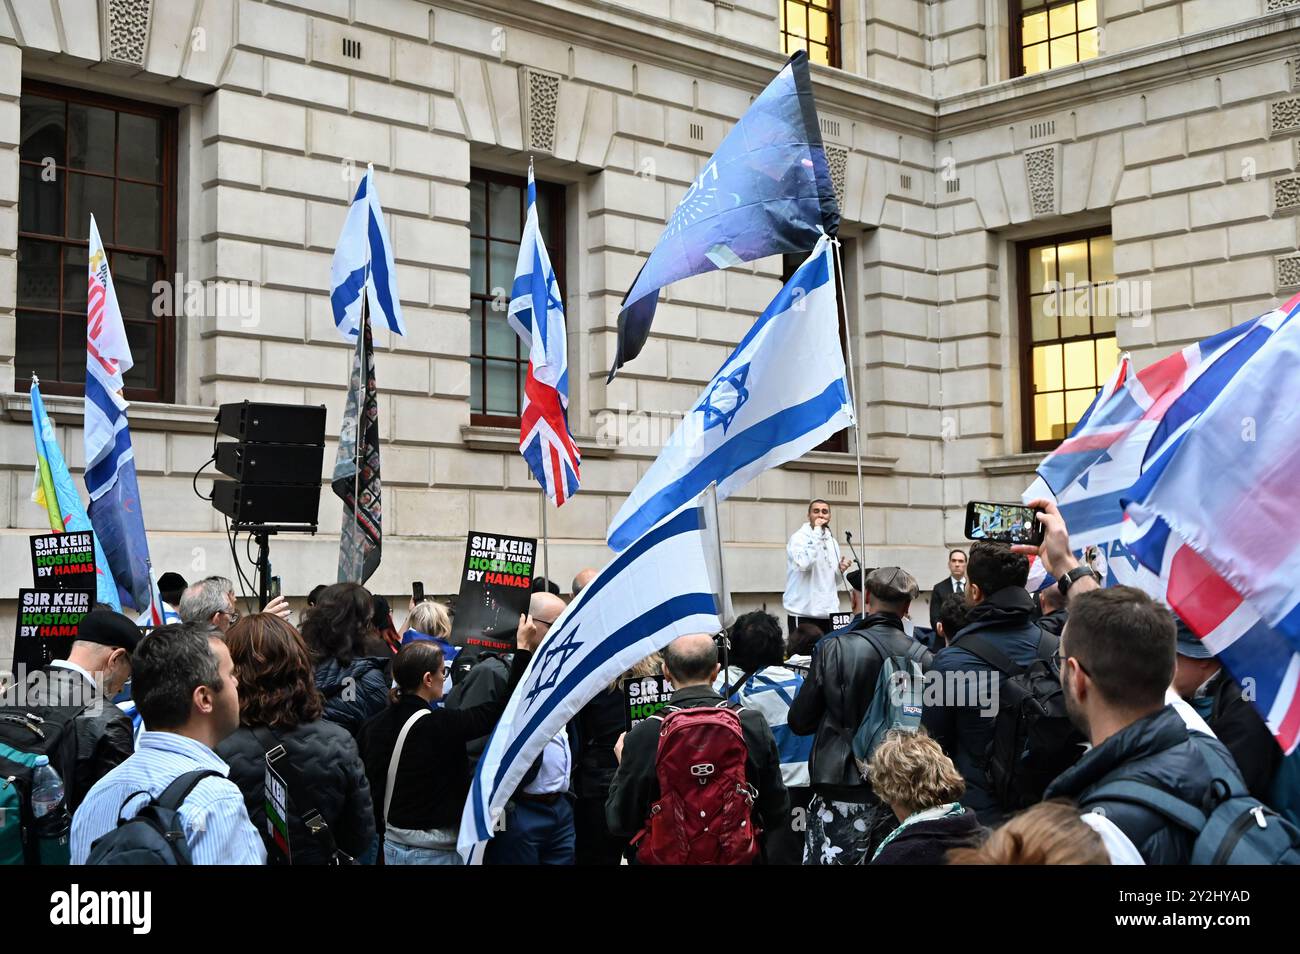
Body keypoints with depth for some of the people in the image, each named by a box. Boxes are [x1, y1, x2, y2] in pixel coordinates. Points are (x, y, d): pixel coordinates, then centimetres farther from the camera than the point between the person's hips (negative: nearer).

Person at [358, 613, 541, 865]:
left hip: (393, 845, 7)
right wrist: (523, 648, -11)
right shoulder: (439, 725, -21)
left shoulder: (373, 726, -1)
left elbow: (369, 787, 7)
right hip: (434, 851, -7)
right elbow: (502, 708, -17)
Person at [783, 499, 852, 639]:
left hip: (828, 614, 6)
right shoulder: (799, 538, -5)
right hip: (803, 613, -6)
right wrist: (817, 530, -19)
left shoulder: (832, 542, 15)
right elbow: (804, 563, -26)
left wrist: (841, 569, -1)